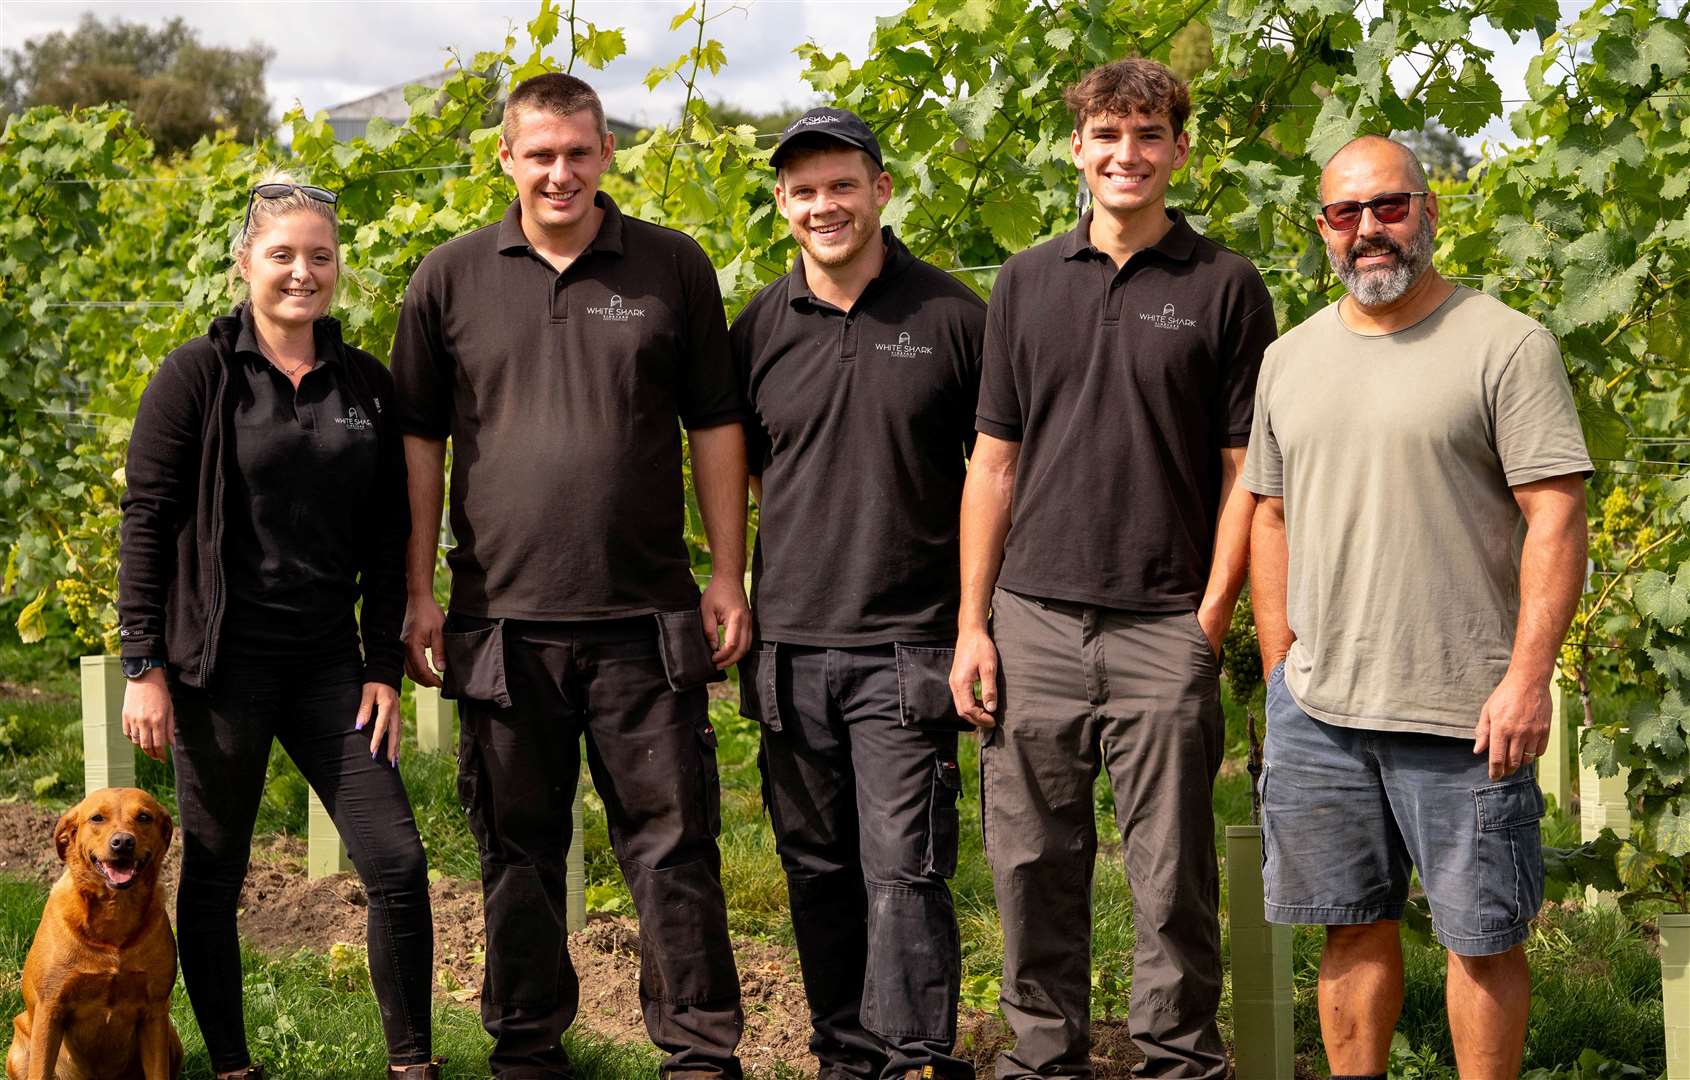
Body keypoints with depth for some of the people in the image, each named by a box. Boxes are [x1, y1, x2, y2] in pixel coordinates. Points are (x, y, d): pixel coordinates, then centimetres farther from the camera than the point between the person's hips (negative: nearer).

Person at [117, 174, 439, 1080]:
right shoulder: (199, 375, -4)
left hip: (327, 663, 3)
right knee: (213, 875, 6)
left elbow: (387, 542, 10)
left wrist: (384, 668, 5)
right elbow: (145, 522, -6)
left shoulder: (366, 386, 8)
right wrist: (144, 667, -10)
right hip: (222, 663, -3)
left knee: (397, 862, -2)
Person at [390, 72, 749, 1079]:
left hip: (647, 616, -1)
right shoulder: (452, 277, 6)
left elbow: (715, 427, 7)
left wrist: (729, 577, 3)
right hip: (502, 617, 1)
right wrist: (420, 592, 3)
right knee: (519, 845, 10)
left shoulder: (674, 267, 5)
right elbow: (420, 439, 8)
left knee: (672, 840, 1)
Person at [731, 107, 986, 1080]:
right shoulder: (761, 328, 8)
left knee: (904, 870, -9)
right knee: (818, 870, 12)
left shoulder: (953, 317, 0)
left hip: (906, 647, -4)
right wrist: (731, 602, 12)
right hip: (789, 644, 4)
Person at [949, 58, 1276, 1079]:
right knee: (1035, 865, 7)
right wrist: (972, 625, 6)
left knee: (1173, 874, 2)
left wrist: (1211, 618, -6)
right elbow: (994, 461, 12)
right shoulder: (1028, 281, 11)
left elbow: (1245, 468, 2)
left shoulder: (1225, 287, 2)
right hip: (1034, 623, 3)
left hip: (1165, 630, -3)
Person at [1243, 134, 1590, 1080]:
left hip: (1464, 712, -5)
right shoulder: (1290, 360, 13)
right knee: (1353, 927, 13)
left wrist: (1528, 678, -16)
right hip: (1317, 707, 5)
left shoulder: (1507, 345, -4)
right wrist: (1280, 669, 11)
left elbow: (1558, 517, -9)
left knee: (1483, 935, 3)